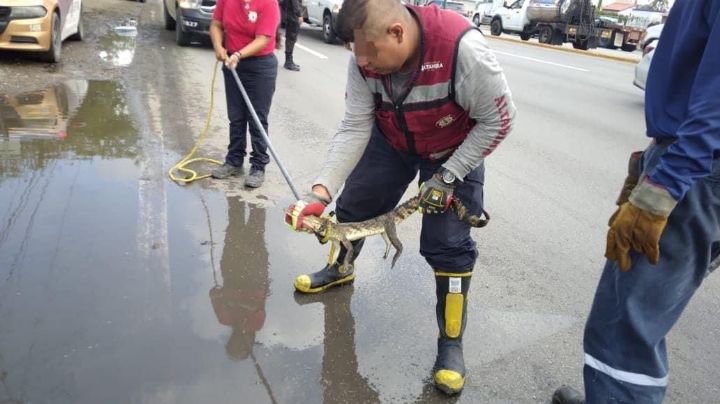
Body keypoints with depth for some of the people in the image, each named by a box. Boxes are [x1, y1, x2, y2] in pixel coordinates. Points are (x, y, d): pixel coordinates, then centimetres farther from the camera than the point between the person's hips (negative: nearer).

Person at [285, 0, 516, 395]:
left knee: (448, 245, -8)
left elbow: (498, 118, -25)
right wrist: (321, 190, -30)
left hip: (455, 150, -4)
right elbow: (355, 128, -20)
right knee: (354, 206, 13)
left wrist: (448, 175, -24)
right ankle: (340, 268, 46)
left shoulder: (462, 48, -38)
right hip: (391, 141, 5)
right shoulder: (366, 59, -24)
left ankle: (451, 344, 11)